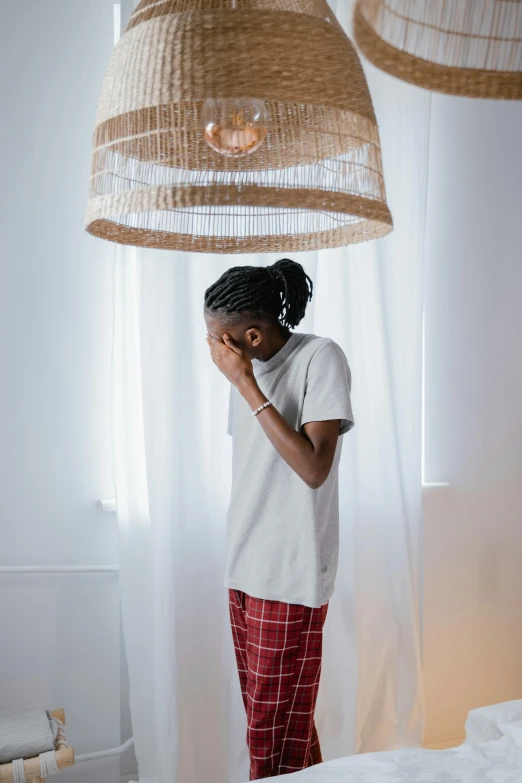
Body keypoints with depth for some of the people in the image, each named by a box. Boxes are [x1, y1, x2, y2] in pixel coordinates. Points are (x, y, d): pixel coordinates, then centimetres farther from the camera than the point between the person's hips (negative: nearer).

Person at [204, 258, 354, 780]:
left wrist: (245, 384, -22)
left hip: (291, 579, -7)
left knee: (276, 738, -1)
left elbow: (314, 468, -23)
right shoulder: (248, 368, 9)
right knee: (265, 716, 15)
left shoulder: (320, 358, -13)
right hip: (244, 573, 8)